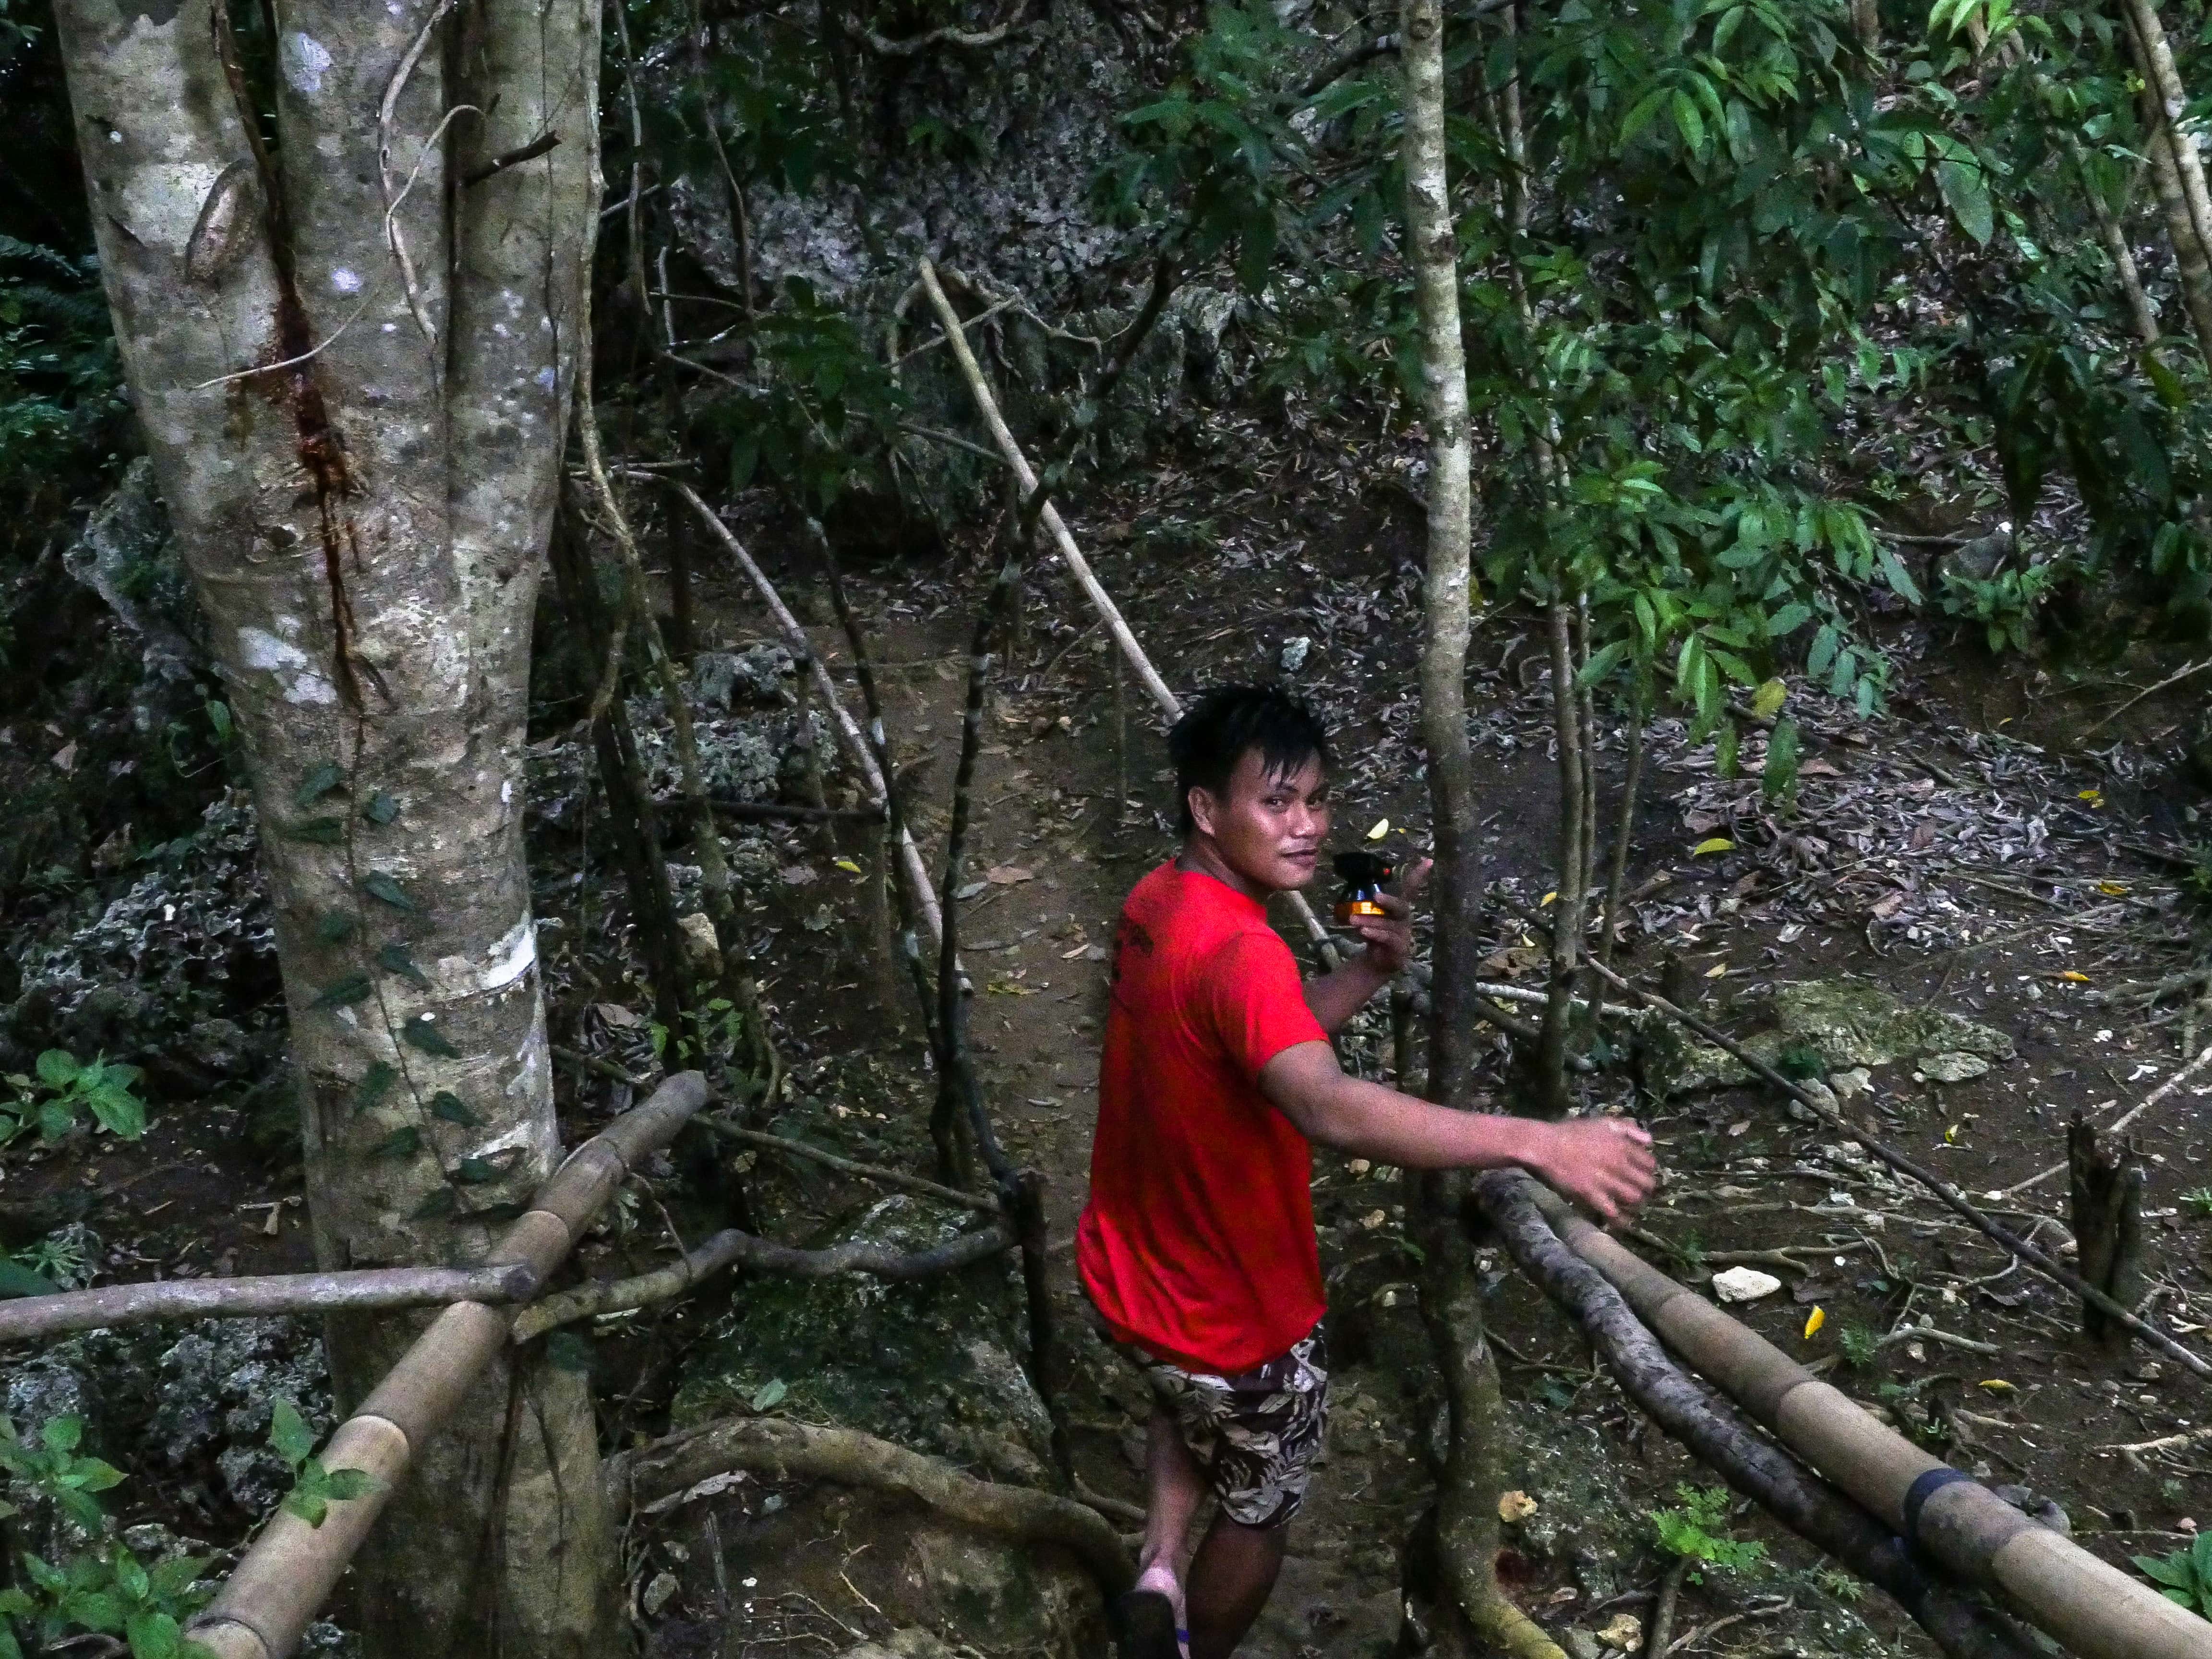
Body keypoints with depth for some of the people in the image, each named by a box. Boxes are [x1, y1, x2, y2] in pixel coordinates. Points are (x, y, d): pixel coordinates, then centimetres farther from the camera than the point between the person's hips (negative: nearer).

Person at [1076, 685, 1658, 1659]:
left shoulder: (1159, 905, -5)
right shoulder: (1237, 951, -34)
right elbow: (1326, 1107, -51)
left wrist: (1372, 971, -12)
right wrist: (1534, 1143, -57)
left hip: (1127, 1278, 8)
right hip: (1236, 1314, -7)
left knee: (1190, 1406, 39)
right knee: (1259, 1511, 22)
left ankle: (1159, 1566, 25)